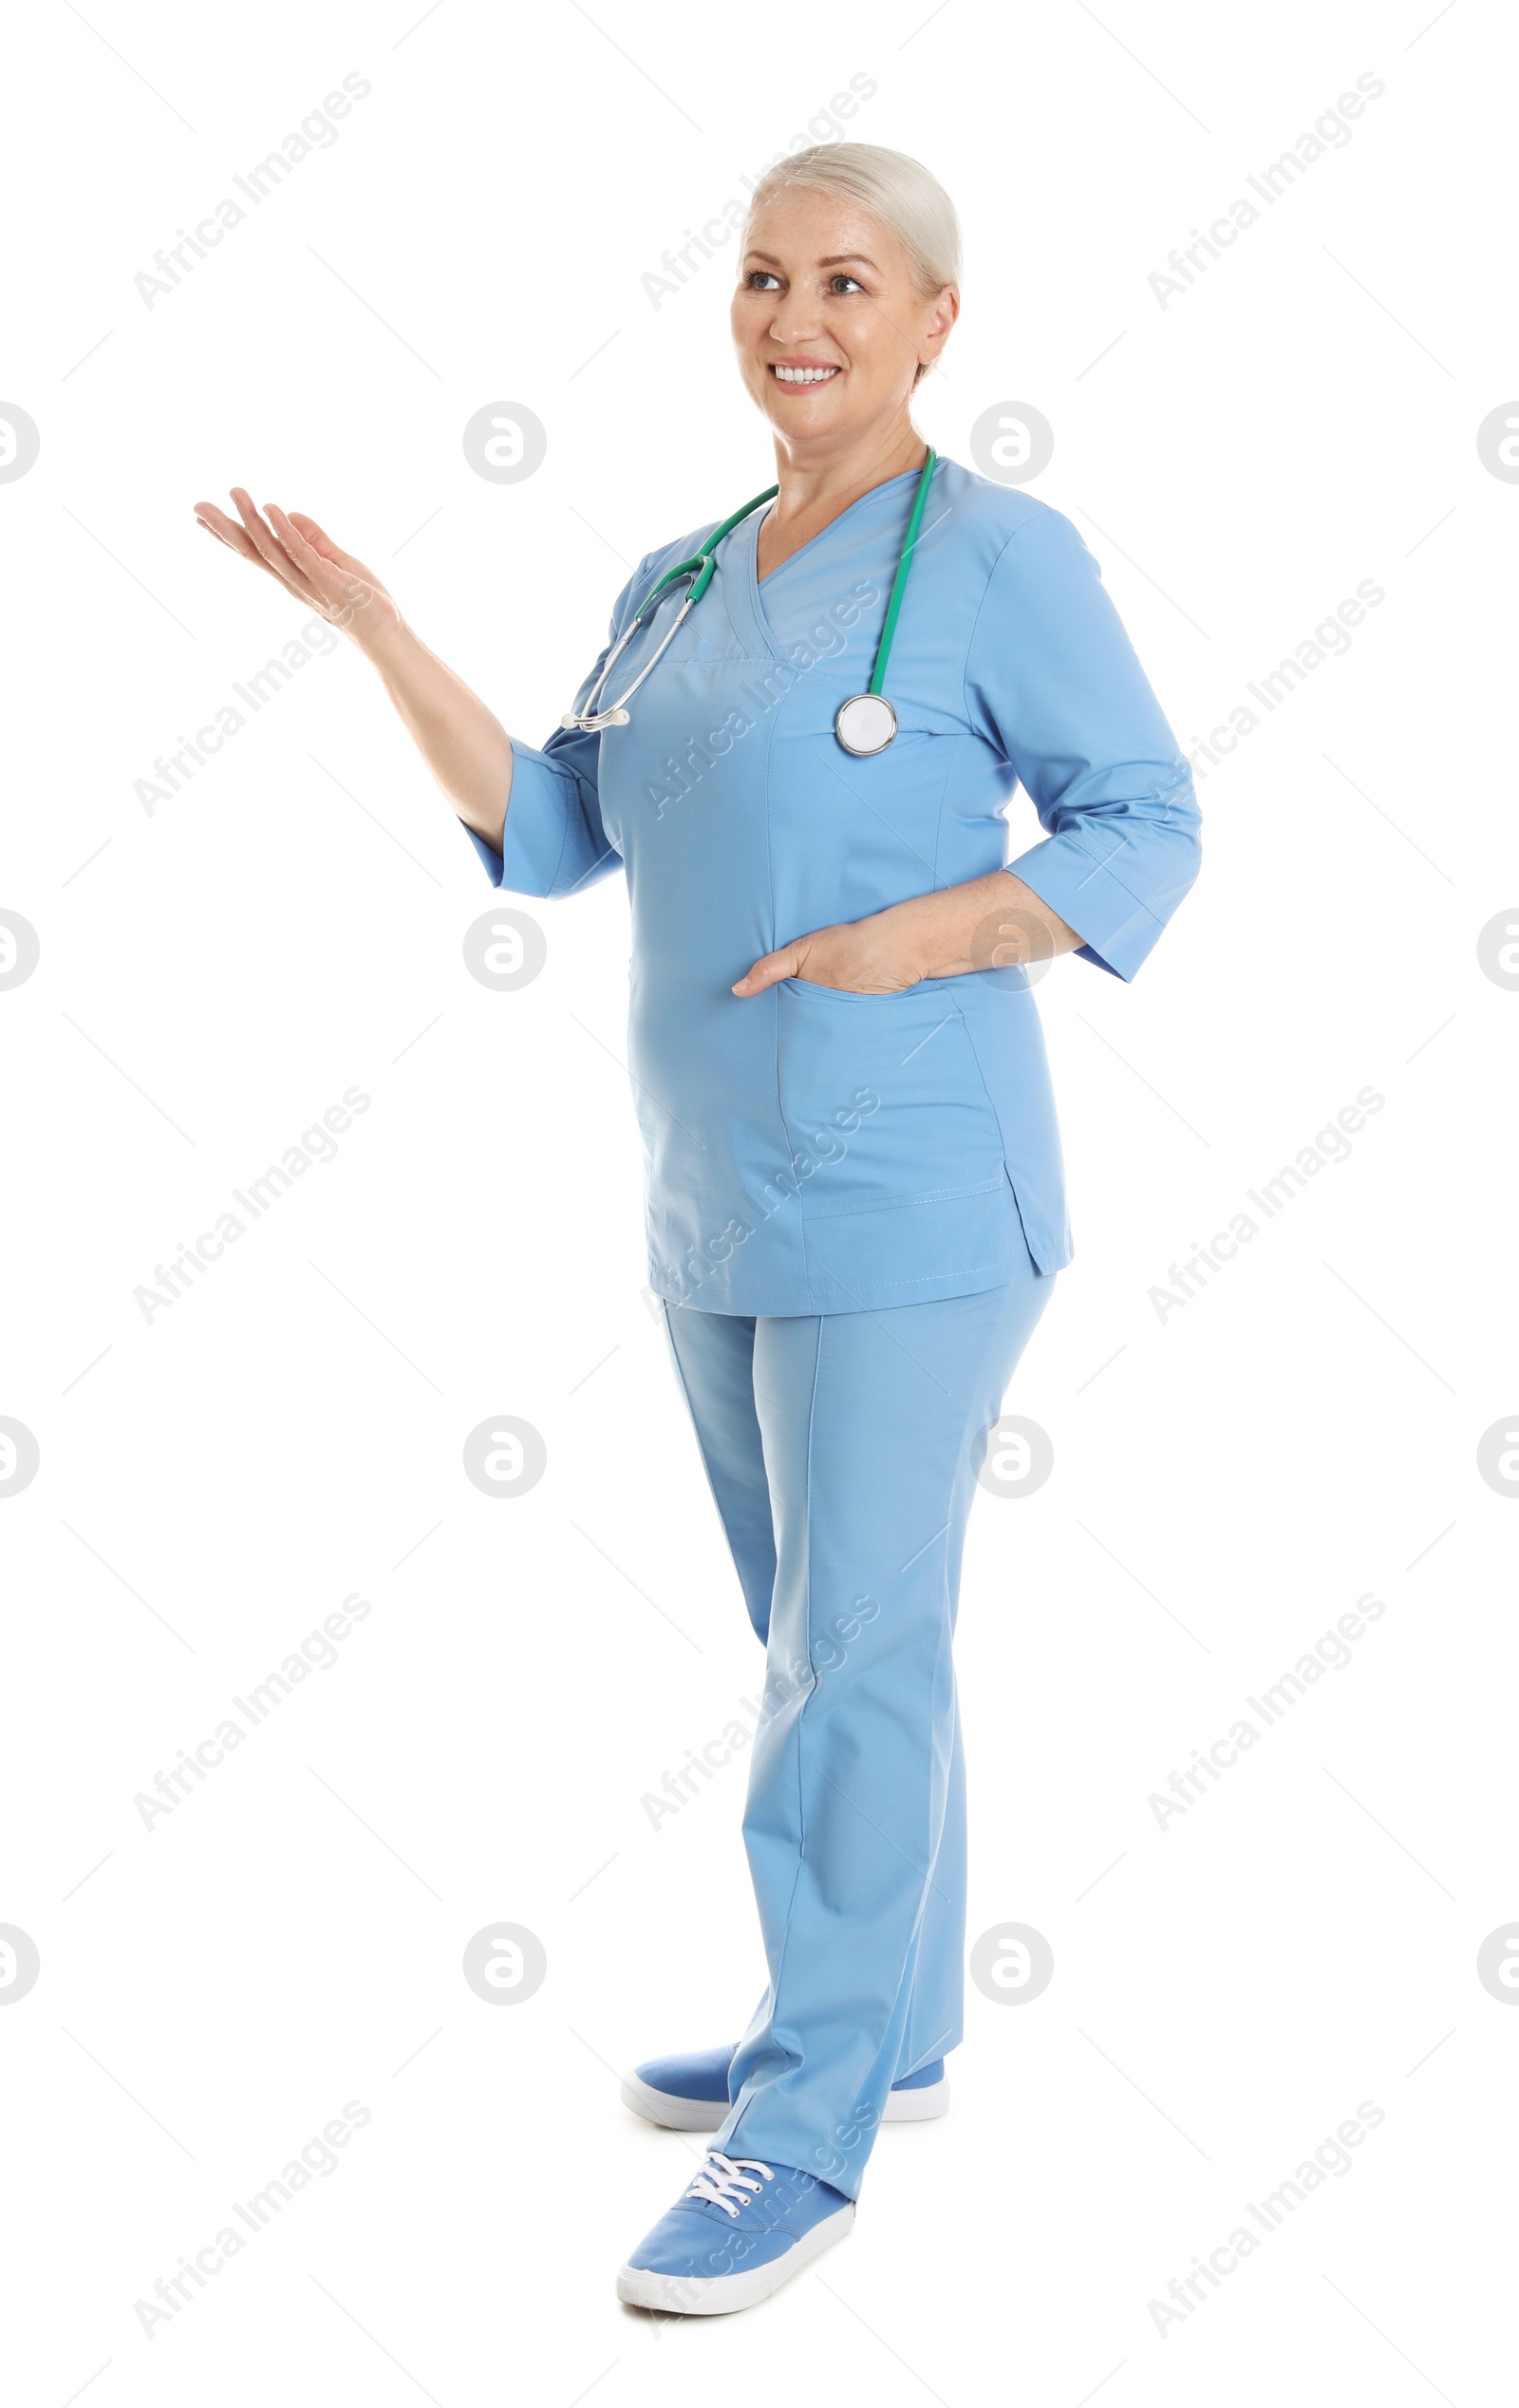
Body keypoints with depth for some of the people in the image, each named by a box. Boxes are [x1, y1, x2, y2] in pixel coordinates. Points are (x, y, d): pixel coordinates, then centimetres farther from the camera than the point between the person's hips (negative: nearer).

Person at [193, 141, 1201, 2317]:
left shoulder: (996, 554, -7)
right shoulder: (684, 588, 13)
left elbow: (1148, 831, -8)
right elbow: (551, 836, 7)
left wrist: (915, 935, -21)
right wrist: (372, 625, -1)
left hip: (905, 1207, -7)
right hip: (723, 1208, 8)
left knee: (855, 1660, -2)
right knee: (844, 1637, 16)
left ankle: (809, 2136, 9)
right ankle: (889, 2027, 32)